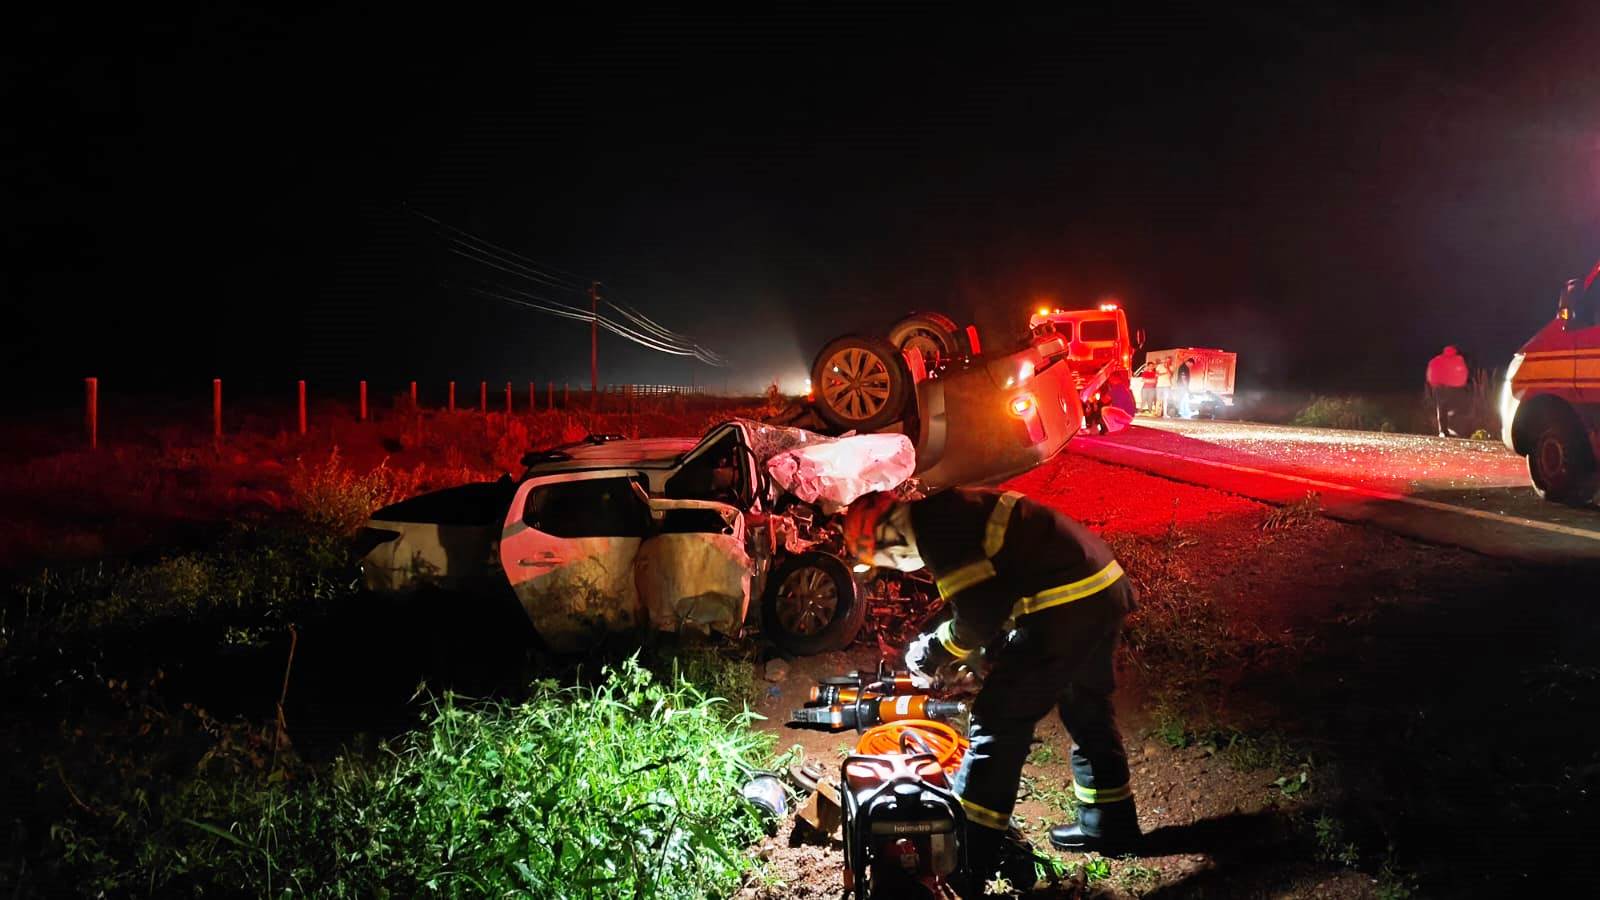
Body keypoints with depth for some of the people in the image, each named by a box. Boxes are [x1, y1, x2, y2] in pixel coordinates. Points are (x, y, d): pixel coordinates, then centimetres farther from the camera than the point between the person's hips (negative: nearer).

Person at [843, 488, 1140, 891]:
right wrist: (963, 652, 19)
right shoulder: (953, 510, 19)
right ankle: (1109, 824, 42)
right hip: (1107, 589, 10)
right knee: (1088, 710, 26)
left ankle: (966, 861, 0)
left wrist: (937, 650, 1)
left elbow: (979, 610, -15)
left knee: (999, 721, -4)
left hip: (1066, 606, -10)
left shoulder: (934, 526, -11)